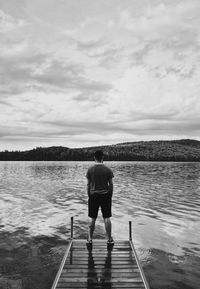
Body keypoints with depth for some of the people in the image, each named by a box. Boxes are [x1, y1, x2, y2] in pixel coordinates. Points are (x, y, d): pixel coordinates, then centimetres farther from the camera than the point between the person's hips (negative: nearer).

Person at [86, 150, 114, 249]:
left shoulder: (90, 170, -4)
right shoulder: (108, 170, -4)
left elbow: (88, 184, 0)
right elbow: (111, 184, 0)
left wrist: (89, 196, 10)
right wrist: (110, 196, 10)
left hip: (93, 195, 0)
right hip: (105, 195, 0)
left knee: (92, 218, 9)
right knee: (107, 218, 7)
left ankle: (90, 239, 15)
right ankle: (109, 239, 15)